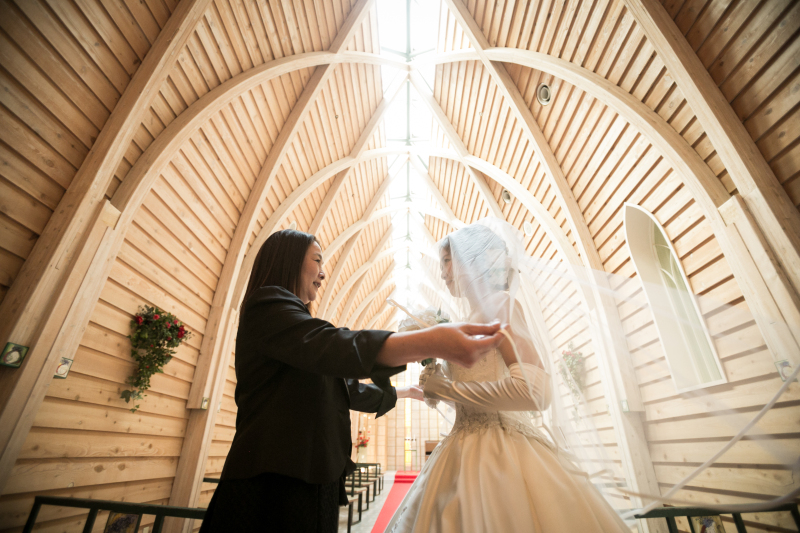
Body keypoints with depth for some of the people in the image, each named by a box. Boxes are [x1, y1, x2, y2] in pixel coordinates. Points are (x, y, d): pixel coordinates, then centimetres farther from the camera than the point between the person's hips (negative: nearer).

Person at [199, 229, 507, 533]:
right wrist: (430, 342, -43)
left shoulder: (294, 317, 21)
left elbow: (344, 389, 24)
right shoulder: (267, 304, -10)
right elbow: (326, 346, -31)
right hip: (274, 484, -9)